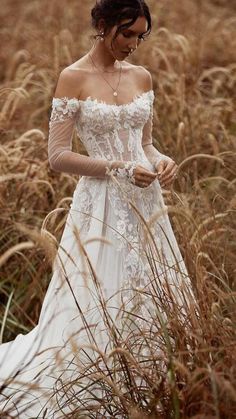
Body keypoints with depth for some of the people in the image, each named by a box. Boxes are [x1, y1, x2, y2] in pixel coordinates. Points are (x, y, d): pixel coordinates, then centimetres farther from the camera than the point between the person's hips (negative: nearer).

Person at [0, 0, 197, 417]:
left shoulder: (142, 77, 9)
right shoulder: (73, 78, -8)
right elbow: (57, 156, -11)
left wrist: (161, 160, -6)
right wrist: (119, 169, -18)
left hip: (145, 205, 6)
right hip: (101, 208, -6)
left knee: (152, 302, 9)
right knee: (93, 312, -1)